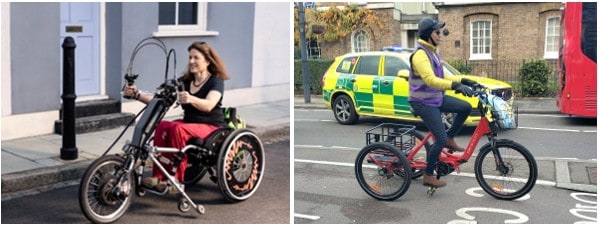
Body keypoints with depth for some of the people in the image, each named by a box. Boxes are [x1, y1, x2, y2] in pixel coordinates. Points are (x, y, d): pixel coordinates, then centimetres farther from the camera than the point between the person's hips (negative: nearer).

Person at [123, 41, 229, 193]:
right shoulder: (185, 81, 9)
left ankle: (176, 180, -25)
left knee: (177, 128, -32)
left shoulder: (216, 81, -7)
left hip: (212, 127, -6)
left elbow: (208, 105, -29)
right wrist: (136, 95, -11)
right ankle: (158, 177, -22)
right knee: (162, 126, -24)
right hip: (189, 122, 6)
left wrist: (191, 99, -49)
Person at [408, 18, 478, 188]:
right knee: (440, 139, -9)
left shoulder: (432, 52, 11)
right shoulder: (420, 54, -21)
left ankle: (450, 138, 15)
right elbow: (430, 80, -35)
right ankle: (428, 176, 5)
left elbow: (441, 77, 17)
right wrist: (456, 85, -44)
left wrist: (463, 81, 7)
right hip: (423, 102, -9)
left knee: (466, 108, 0)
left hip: (436, 98, 9)